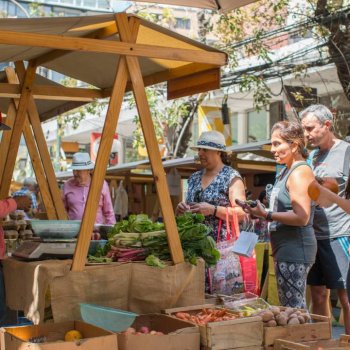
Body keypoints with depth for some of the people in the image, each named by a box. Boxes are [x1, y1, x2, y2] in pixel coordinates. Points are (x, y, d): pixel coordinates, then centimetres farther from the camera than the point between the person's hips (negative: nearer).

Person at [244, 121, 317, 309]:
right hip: (286, 250, 10)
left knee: (293, 308, -8)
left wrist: (267, 215, -21)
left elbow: (301, 217, -21)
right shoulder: (286, 171, 17)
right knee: (288, 307, 13)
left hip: (295, 249, -10)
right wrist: (263, 215, 9)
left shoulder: (299, 172, -13)